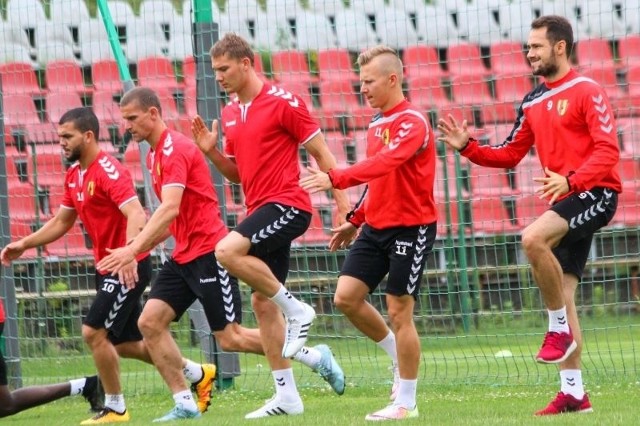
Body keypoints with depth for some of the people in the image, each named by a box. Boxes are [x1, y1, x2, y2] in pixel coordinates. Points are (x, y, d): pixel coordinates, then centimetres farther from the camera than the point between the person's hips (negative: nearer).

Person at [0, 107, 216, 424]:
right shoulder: (74, 175, 10)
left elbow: (136, 214, -31)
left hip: (129, 267, -10)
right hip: (107, 268, 10)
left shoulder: (108, 171, -19)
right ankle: (198, 374, 28)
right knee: (124, 344, 14)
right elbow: (61, 222, 21)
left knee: (94, 332, -12)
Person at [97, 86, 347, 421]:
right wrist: (141, 248, 11)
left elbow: (170, 209, -29)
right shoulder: (155, 154, 15)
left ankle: (316, 357, 10)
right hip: (184, 255, 9)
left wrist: (132, 249, -36)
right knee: (150, 322, -4)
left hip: (208, 252, -9)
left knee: (230, 338, -4)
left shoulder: (174, 149, -16)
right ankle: (184, 403, -1)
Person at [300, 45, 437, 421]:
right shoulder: (377, 124, 12)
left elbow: (385, 164, -32)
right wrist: (356, 220, 18)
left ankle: (406, 403, 6)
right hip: (377, 226, 8)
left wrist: (335, 179, -41)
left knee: (399, 312, -4)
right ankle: (400, 355, 20)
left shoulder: (412, 122, -15)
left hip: (410, 227, -8)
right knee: (347, 297, -1)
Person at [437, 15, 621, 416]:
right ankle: (574, 392, 8)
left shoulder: (588, 92, -8)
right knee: (562, 295, 5)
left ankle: (560, 329, -15)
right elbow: (509, 155, 20)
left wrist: (570, 180, -28)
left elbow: (608, 150, -16)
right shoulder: (533, 103, 15)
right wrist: (467, 146, 6)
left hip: (595, 192, -8)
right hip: (565, 202, 8)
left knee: (533, 237, -32)